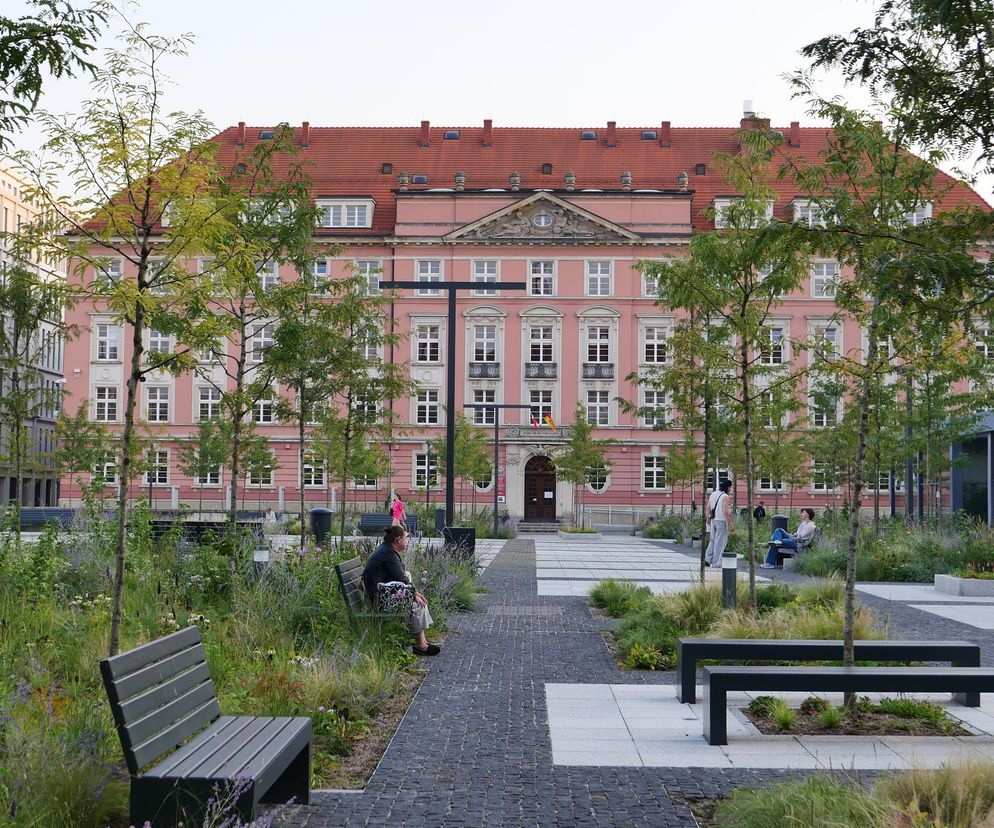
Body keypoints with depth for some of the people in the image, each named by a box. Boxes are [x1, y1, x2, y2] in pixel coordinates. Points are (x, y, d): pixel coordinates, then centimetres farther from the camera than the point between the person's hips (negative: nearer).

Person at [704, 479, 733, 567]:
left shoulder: (713, 494, 8)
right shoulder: (725, 497, -14)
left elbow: (708, 508, 11)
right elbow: (726, 512, -19)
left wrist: (709, 519, 19)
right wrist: (730, 523, -12)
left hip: (713, 520, 7)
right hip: (722, 521, -7)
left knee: (713, 540, 17)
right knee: (720, 541, 1)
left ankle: (708, 559, 8)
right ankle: (716, 562, 5)